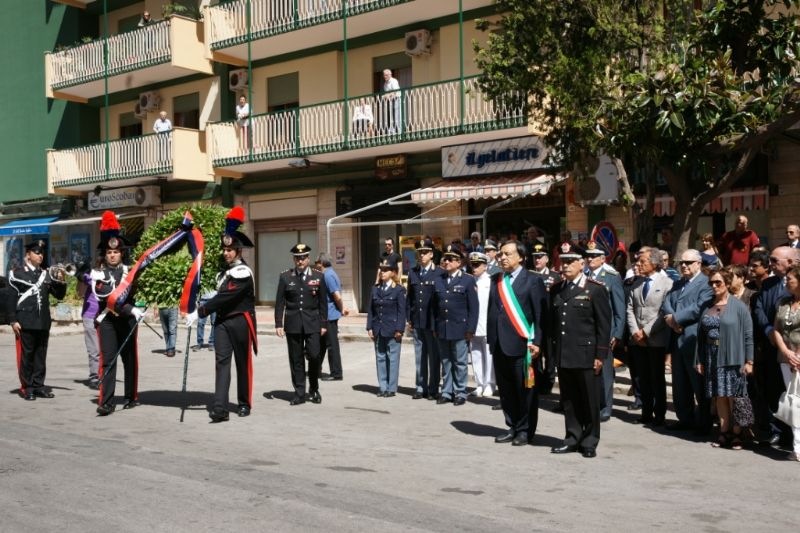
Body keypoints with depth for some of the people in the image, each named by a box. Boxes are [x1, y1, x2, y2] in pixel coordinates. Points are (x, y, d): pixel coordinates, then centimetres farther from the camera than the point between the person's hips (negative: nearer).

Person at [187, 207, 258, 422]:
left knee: (243, 363, 6)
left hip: (241, 321, -6)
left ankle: (244, 403, 20)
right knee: (222, 362, -5)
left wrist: (199, 312, -20)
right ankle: (220, 407, -12)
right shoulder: (224, 270, 14)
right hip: (221, 321, 6)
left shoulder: (243, 272, -13)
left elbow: (225, 297, -20)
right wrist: (203, 307, 4)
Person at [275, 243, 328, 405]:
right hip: (293, 323, 1)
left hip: (312, 323, -1)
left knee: (314, 356, -7)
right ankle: (299, 393, 12)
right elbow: (280, 302, 4)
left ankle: (314, 389, 14)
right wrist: (278, 324, -2)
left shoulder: (318, 277, 5)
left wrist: (324, 324, 3)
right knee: (296, 359, 4)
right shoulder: (285, 277, 4)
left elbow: (323, 302, 7)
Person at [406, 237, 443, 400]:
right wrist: (408, 319, 8)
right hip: (416, 321, 4)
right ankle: (420, 388, 17)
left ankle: (433, 389, 10)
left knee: (434, 356, 2)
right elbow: (409, 297, 13)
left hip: (433, 321, -4)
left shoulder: (440, 273, -4)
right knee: (419, 356, 10)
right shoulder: (412, 273, 11)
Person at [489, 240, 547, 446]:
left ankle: (525, 430, 13)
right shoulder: (496, 280, 14)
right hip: (499, 345, 6)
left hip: (521, 344, -6)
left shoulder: (533, 281, -4)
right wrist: (490, 338, 11)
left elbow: (541, 314, -7)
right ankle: (512, 427, 23)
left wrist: (537, 343, -14)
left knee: (525, 390, 2)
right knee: (505, 390, 11)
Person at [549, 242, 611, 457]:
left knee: (590, 401, 3)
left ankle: (589, 442, 14)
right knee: (568, 400, 10)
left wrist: (600, 355, -10)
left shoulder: (595, 290, -4)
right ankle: (573, 438, 20)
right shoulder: (555, 290, 12)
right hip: (563, 355, 5)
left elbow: (604, 325, -6)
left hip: (586, 355, -5)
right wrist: (553, 351, 9)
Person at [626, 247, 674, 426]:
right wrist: (635, 331, -5)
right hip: (638, 340, 5)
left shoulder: (666, 283, -5)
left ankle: (659, 415, 12)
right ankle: (646, 413, 18)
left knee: (657, 378, 3)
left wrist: (646, 331, -13)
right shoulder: (636, 284, 13)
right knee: (643, 378, 9)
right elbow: (630, 310, 10)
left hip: (656, 340, -5)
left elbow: (665, 312, -11)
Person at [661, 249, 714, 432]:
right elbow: (666, 305, 8)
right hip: (677, 340, 8)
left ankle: (703, 422, 12)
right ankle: (685, 419, 23)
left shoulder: (706, 283, -7)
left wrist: (675, 318, -13)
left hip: (695, 340, -7)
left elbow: (700, 307, -20)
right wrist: (672, 321, -12)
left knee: (699, 384, 1)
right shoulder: (676, 284, 19)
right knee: (680, 384, 13)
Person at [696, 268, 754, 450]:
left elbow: (748, 336, -6)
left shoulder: (739, 307, -5)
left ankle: (736, 434, 10)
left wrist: (749, 361, -9)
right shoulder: (706, 307, 9)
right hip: (712, 358, 4)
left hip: (733, 358, -4)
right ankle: (724, 432, 16)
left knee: (733, 397, 0)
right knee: (719, 397, 8)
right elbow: (701, 335, 11)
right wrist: (699, 360, 9)